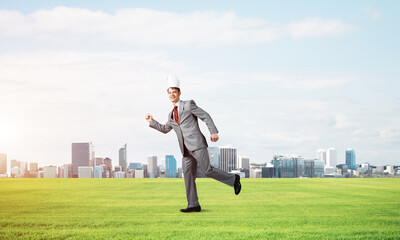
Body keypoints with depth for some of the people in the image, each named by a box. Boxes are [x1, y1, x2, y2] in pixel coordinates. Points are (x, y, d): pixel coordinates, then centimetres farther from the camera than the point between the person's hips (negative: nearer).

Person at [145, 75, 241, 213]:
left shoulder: (189, 105, 1)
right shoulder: (171, 115, 21)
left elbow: (205, 116, -3)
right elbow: (165, 129, 35)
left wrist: (213, 132, -13)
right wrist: (152, 122, 26)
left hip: (197, 144, -7)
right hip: (186, 150, 7)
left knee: (207, 171, -16)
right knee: (188, 176, 3)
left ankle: (233, 179, 1)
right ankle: (193, 205, 6)